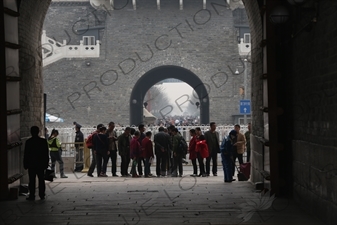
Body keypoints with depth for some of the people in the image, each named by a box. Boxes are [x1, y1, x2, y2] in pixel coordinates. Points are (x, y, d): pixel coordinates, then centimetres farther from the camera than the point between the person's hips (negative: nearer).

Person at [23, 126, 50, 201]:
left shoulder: (28, 142, -8)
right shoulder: (43, 141, 1)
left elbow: (26, 154, -6)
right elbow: (46, 153, 5)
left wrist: (25, 164, 1)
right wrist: (46, 163, 12)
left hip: (31, 164, -3)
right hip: (41, 164, 3)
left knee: (32, 180, 0)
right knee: (41, 180, 8)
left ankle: (32, 195, -1)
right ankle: (42, 195, 10)